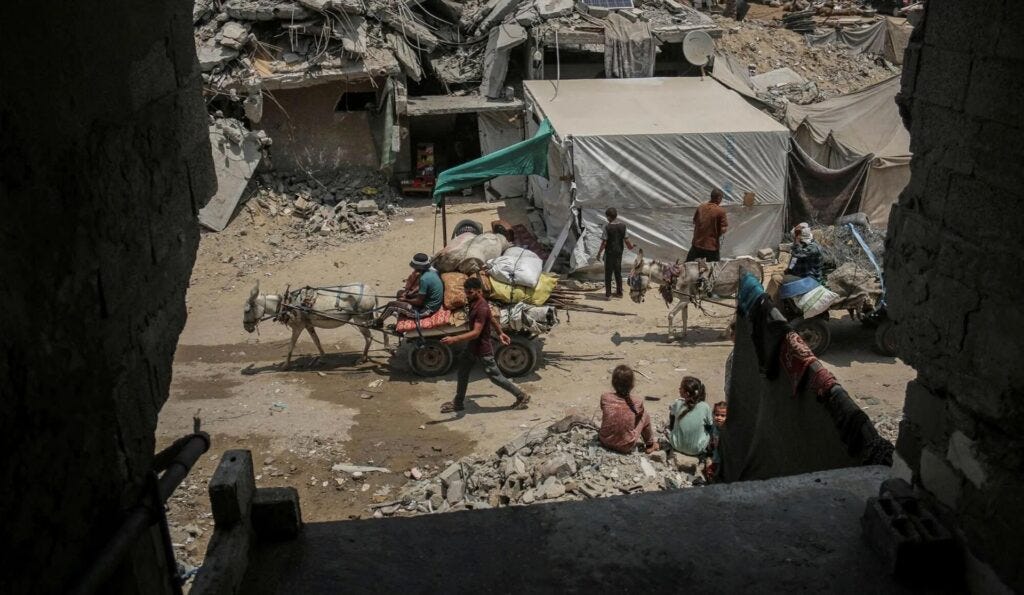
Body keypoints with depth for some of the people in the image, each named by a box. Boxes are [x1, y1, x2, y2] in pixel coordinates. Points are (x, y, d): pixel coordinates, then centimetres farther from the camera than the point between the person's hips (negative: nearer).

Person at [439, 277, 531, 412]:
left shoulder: (482, 308, -31)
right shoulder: (475, 303, 0)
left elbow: (476, 332, -36)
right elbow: (492, 319, 14)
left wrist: (454, 339, -44)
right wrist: (501, 333, 27)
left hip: (483, 350, -9)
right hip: (473, 347, 9)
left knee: (496, 376, 6)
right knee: (462, 372, 16)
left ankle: (522, 396, 23)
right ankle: (458, 403, 31)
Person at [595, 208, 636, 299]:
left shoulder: (608, 227, -17)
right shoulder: (623, 226, -4)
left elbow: (604, 242, -16)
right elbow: (626, 240, 1)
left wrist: (599, 253, -6)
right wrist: (630, 246, 22)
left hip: (610, 252, -4)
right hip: (619, 252, 4)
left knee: (608, 272, 6)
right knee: (618, 272, 16)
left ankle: (608, 293, 7)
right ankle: (619, 292, 20)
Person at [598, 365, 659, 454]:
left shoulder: (605, 398, -13)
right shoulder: (637, 403, -15)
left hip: (604, 441, 2)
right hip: (626, 447, -2)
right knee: (645, 416, 16)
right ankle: (649, 445, 34)